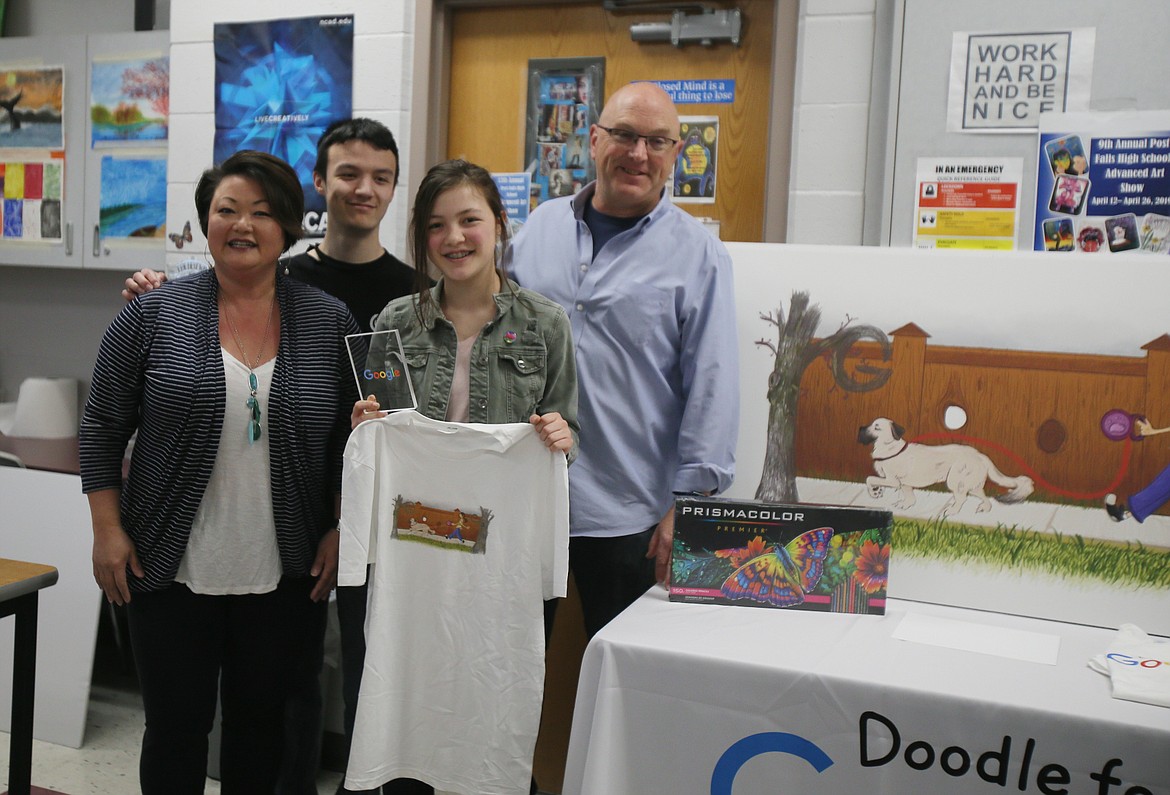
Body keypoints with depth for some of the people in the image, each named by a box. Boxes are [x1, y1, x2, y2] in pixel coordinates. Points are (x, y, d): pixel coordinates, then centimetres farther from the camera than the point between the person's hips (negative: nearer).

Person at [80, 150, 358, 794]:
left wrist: (339, 534, -2)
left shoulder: (331, 324, 0)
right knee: (175, 724, 10)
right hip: (171, 571, 0)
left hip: (285, 574, 1)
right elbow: (102, 429, 2)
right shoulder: (154, 315, -3)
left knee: (260, 717, 15)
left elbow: (351, 443, 4)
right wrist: (108, 529, -3)